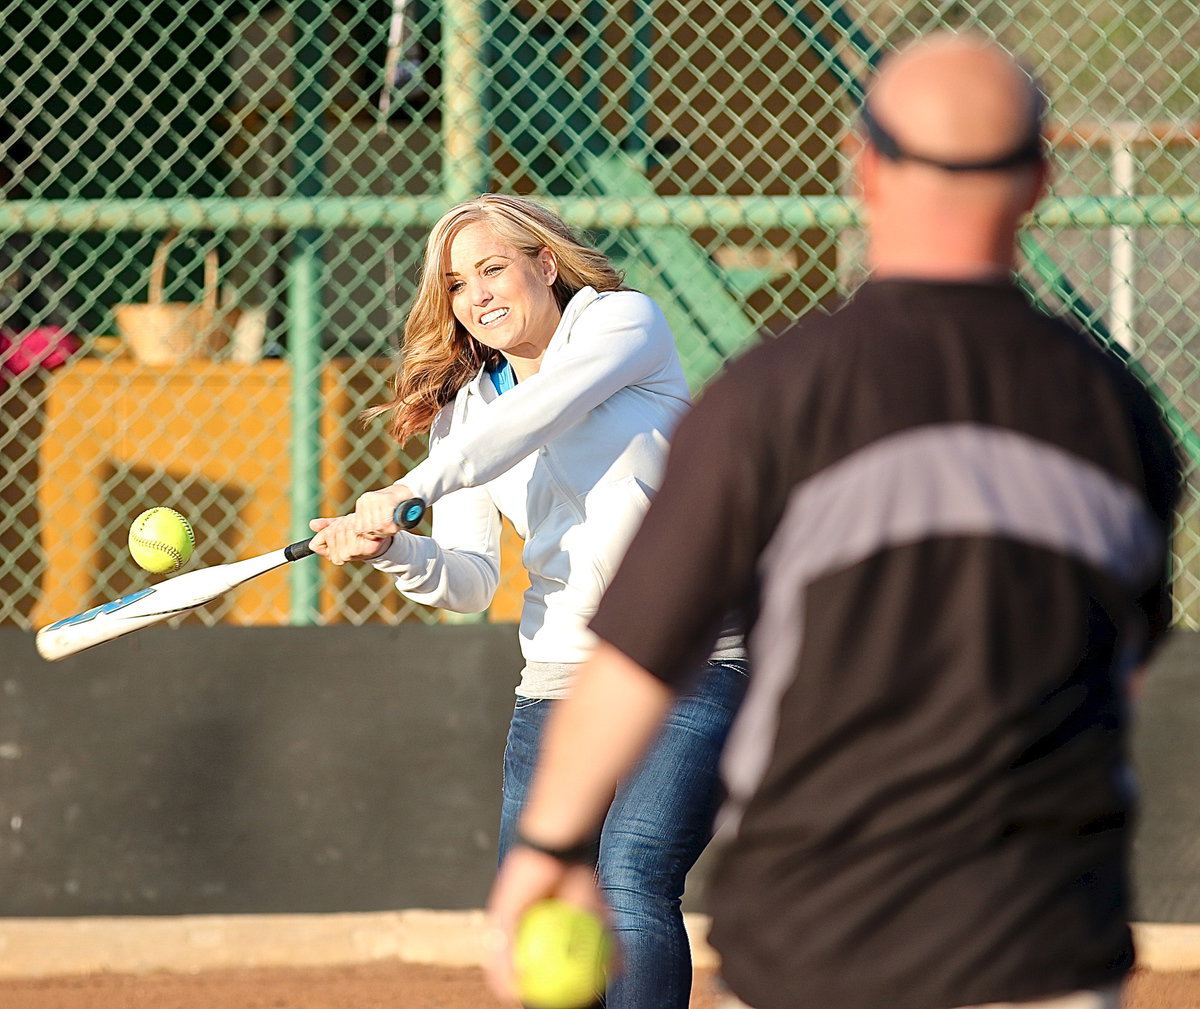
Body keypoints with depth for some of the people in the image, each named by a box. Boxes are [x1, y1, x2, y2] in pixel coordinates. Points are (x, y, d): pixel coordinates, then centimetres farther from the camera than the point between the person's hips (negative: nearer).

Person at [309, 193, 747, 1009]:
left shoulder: (624, 321, 0)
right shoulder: (464, 415, 13)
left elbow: (539, 413, -19)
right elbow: (471, 582, 5)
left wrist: (414, 489, -28)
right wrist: (393, 549, -17)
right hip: (560, 682, 6)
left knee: (632, 880, -24)